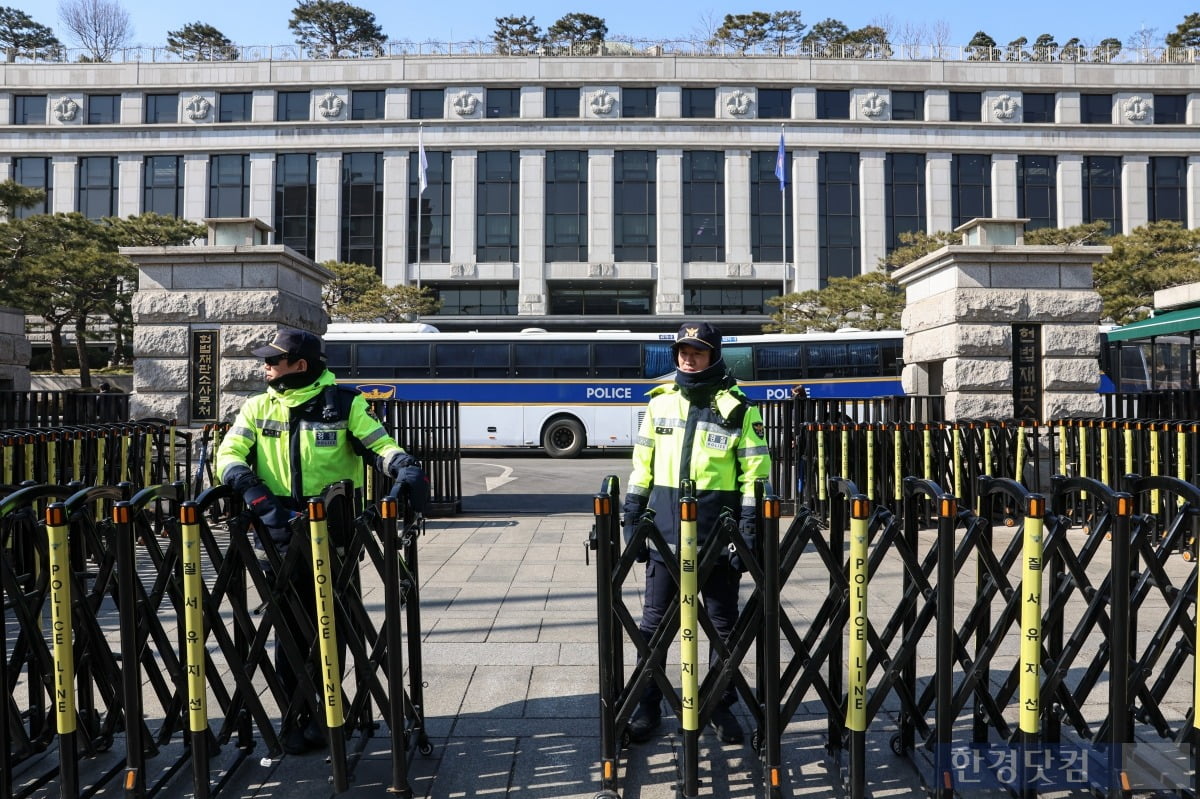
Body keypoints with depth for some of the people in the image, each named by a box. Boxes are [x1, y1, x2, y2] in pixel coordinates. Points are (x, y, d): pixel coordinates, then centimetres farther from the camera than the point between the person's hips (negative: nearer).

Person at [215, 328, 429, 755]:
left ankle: (323, 711, 20)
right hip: (281, 528, 2)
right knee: (290, 624, 5)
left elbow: (381, 444, -1)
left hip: (332, 526, -2)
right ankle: (297, 713, 17)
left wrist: (407, 470, -22)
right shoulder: (257, 408, 10)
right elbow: (229, 453, -1)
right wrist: (251, 489, -20)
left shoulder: (344, 404, 2)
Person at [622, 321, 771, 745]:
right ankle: (647, 705, 19)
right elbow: (642, 463, 11)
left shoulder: (737, 406, -3)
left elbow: (755, 472, -4)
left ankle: (722, 705, 24)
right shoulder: (660, 401, 8)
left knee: (723, 622, 9)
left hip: (717, 534, -2)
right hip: (664, 530, 3)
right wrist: (633, 516, 7)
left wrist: (749, 530, -10)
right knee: (655, 620, 7)